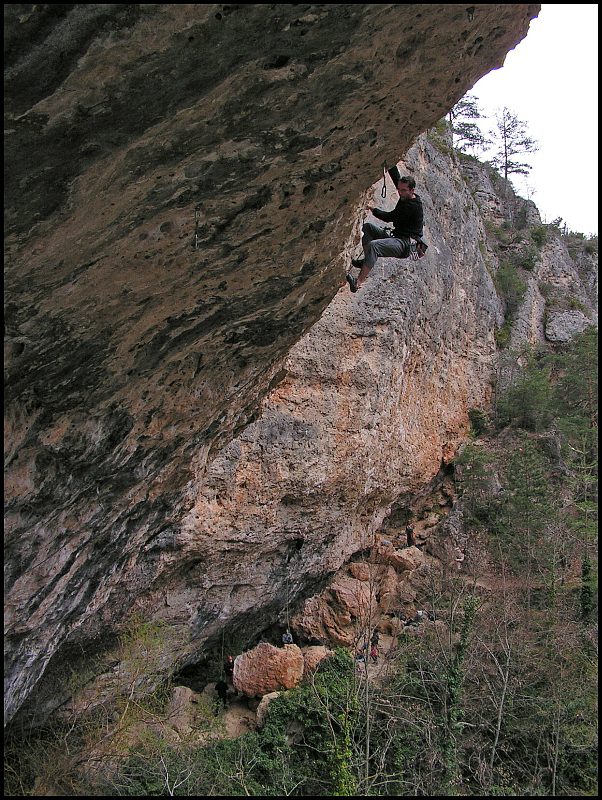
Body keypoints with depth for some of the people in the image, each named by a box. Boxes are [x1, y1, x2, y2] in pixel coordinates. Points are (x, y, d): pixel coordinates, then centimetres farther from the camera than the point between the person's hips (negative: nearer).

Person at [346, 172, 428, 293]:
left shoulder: (414, 206, -18)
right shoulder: (406, 196, 9)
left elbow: (388, 217, -17)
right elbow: (395, 176, 15)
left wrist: (372, 209, -7)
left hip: (406, 245, -10)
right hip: (397, 238, 10)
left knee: (373, 245, -34)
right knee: (367, 227, 8)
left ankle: (358, 283, -43)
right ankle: (367, 260, -2)